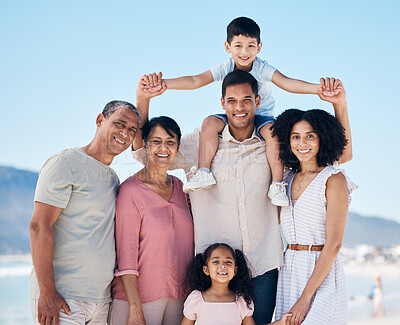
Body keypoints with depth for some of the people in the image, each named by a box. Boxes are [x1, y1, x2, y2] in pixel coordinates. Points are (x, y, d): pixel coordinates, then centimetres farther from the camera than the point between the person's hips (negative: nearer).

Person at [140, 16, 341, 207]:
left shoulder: (262, 69, -19)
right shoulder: (225, 68, -12)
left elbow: (287, 83, -33)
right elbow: (196, 80, -21)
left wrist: (318, 88, -51)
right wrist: (162, 83, -35)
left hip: (261, 115, -2)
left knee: (273, 131, -32)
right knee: (210, 122, -23)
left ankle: (277, 184, -24)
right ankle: (204, 172, -19)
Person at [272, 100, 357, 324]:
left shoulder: (334, 179, -9)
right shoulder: (289, 179, 10)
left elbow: (333, 244, -14)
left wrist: (306, 297, -17)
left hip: (322, 273, -6)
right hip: (290, 271, 6)